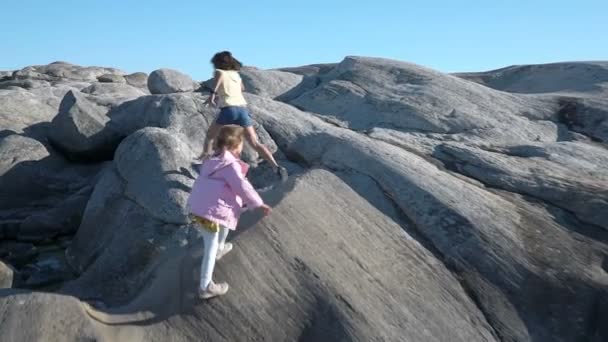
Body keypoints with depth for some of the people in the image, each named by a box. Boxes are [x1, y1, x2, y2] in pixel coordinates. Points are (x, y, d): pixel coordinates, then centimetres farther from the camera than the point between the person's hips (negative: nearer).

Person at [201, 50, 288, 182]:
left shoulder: (219, 71, 11)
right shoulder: (235, 74, 24)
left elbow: (220, 74, -15)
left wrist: (213, 93, -22)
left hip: (228, 109, -4)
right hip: (243, 109, 4)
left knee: (210, 135, 25)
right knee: (255, 143, -2)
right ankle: (276, 167, -16)